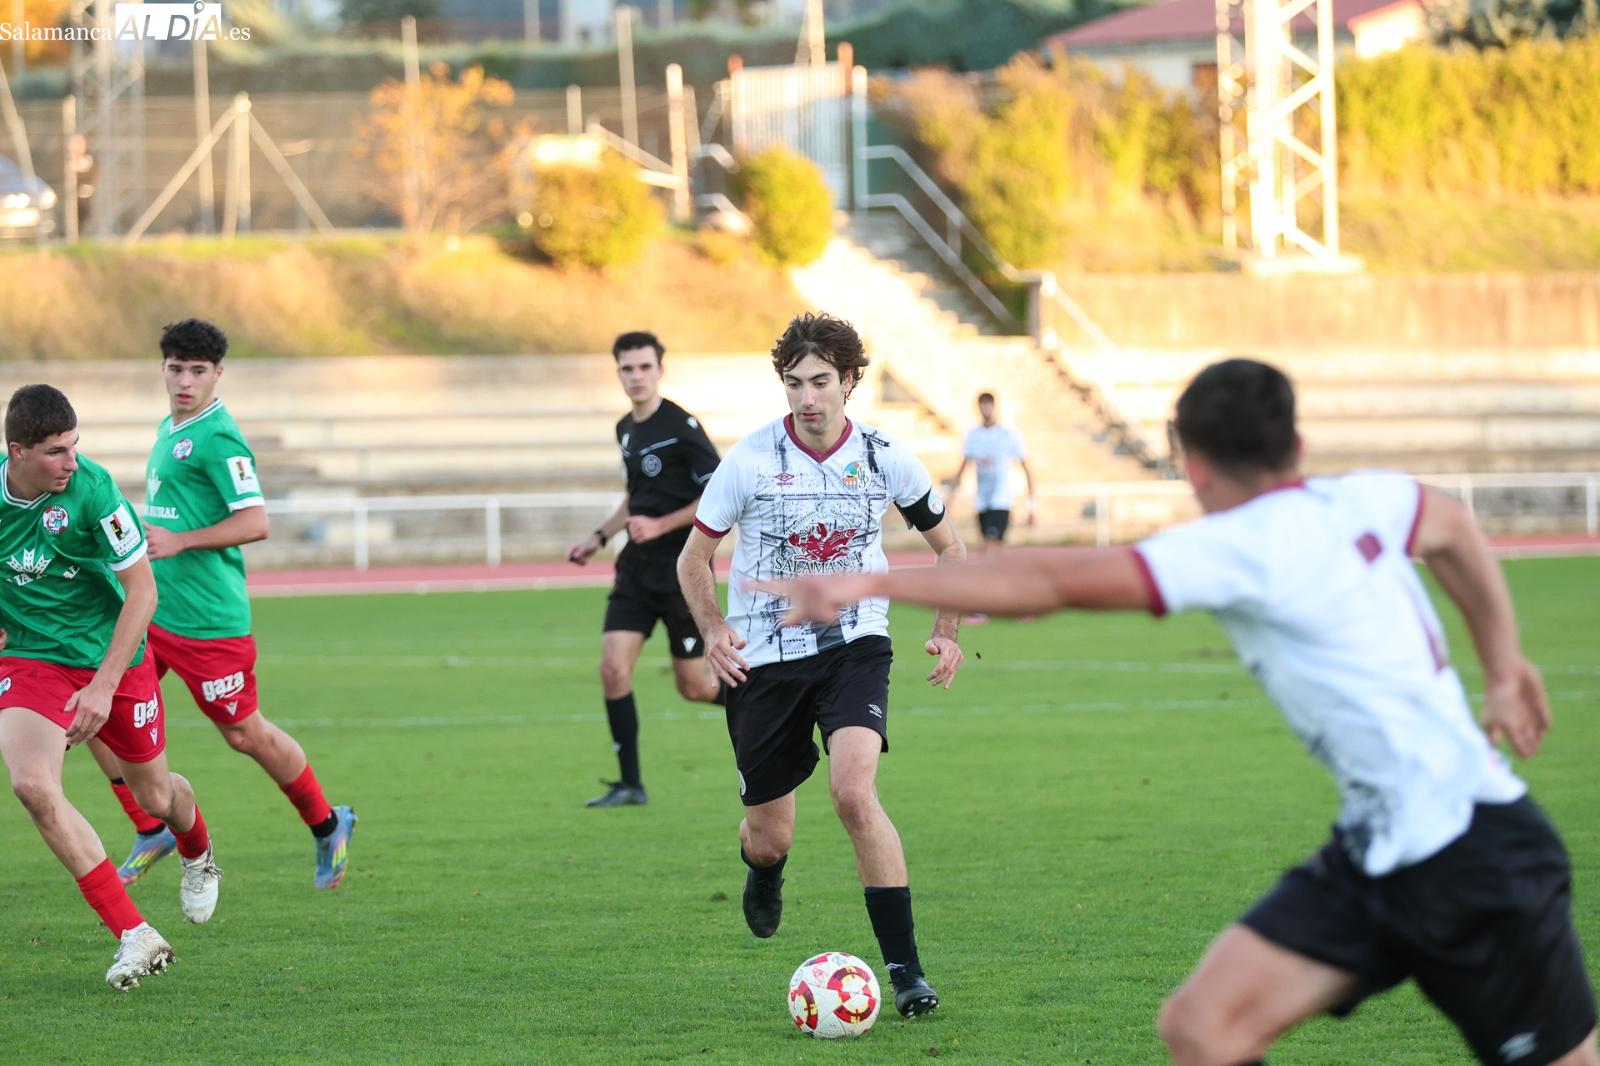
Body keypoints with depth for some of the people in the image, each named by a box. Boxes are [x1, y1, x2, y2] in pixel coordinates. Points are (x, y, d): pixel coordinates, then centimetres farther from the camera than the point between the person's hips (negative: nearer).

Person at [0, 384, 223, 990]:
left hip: (113, 654, -1)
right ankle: (133, 935, -18)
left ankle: (198, 856, 55)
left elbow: (142, 592, -17)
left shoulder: (92, 490, -24)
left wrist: (104, 685, -21)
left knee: (154, 795, 14)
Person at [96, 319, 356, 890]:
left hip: (208, 618, -8)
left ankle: (327, 826, 24)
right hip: (145, 607, 8)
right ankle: (150, 832, 12)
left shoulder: (218, 437, -14)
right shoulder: (169, 429, 14)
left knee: (244, 733, 3)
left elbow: (254, 522, -22)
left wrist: (179, 541, -25)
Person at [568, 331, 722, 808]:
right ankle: (630, 783, -2)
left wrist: (660, 526, -17)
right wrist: (599, 537, 18)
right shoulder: (626, 430, 11)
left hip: (683, 569, -7)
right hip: (638, 567, 7)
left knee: (694, 687, -2)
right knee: (613, 667, -8)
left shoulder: (680, 426, -13)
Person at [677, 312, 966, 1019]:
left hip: (853, 646, 0)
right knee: (771, 838, 6)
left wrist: (946, 632, -1)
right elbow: (694, 557, 3)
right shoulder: (752, 459, -9)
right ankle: (763, 868, 48)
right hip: (764, 657, 1)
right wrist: (713, 629, -14)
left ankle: (905, 969, -21)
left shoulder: (884, 458, -4)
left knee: (854, 791, -26)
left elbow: (948, 547, 12)